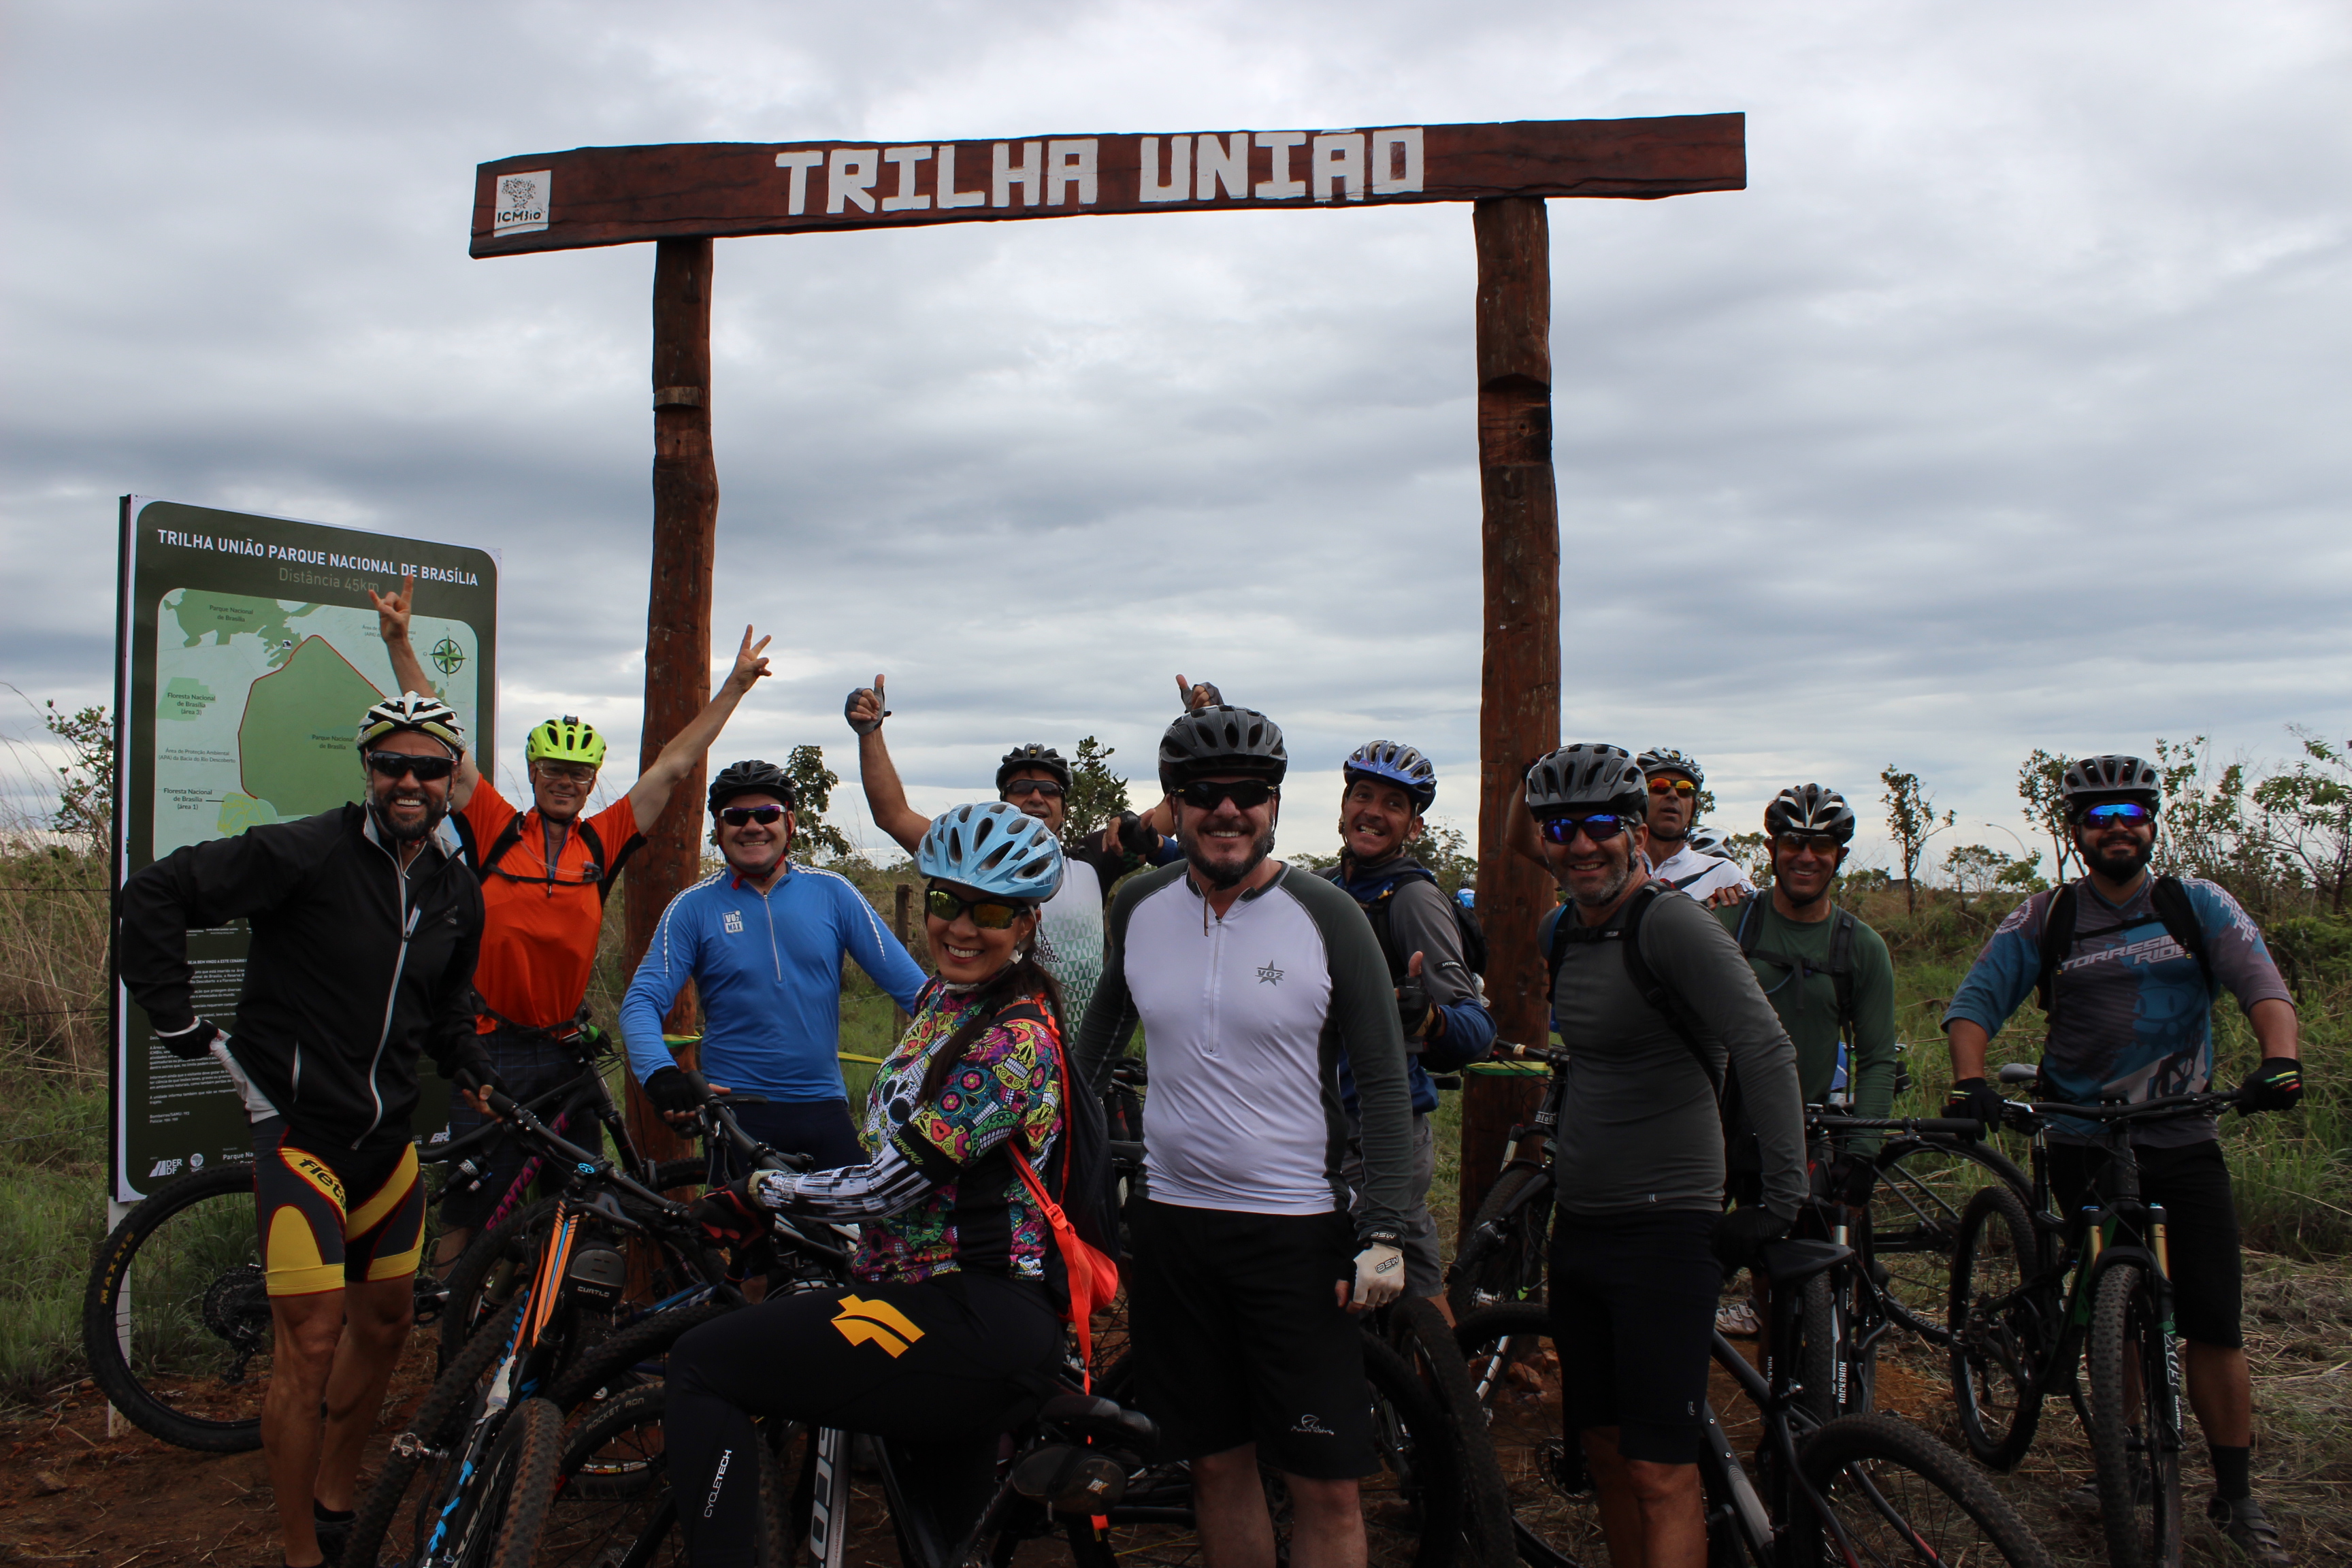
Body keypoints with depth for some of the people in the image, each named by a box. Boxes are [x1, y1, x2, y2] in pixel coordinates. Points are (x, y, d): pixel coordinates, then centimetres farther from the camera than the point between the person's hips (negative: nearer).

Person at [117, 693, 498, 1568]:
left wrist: (477, 1076, 6)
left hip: (387, 1132, 7)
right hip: (299, 1124, -7)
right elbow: (155, 895, -14)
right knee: (312, 1337, -10)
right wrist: (179, 1023, -13)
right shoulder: (306, 853, -14)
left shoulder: (457, 891, 7)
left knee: (386, 1320, 16)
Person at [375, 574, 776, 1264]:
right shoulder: (494, 830, -3)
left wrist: (735, 685, 3)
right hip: (491, 1046, -3)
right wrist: (400, 644, -14)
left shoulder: (602, 842, 2)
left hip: (564, 1050, 3)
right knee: (470, 1207, 0)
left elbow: (673, 766, 3)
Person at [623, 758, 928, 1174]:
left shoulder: (832, 892, 2)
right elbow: (641, 1002, -6)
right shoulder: (694, 907, 0)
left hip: (825, 1107, 1)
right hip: (737, 1109, -1)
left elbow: (909, 983, 1)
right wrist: (660, 1072, -25)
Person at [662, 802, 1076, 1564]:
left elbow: (894, 1181, -20)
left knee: (702, 1366, -12)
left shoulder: (1016, 1037, -18)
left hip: (976, 1323, -10)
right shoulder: (940, 1000, 10)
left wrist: (761, 1192, -7)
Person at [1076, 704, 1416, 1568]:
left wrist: (1384, 1235, -12)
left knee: (1325, 1484, 0)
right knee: (1216, 1461, 13)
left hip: (1298, 1229, -3)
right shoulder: (1139, 906, 2)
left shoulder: (1326, 916, -8)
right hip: (1171, 1219, 3)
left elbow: (1386, 1084, -6)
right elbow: (1107, 1020, 22)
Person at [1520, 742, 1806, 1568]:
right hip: (1579, 1223, 8)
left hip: (1665, 1225, -8)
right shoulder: (1560, 932, 10)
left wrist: (1781, 1199, -25)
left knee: (1661, 1475, -7)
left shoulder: (1673, 923, -15)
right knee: (1604, 1451, 14)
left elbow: (1766, 1053, -23)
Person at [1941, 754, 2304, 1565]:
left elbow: (2261, 981, -8)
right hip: (2083, 1146, -1)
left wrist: (2280, 1058, -28)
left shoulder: (2198, 905, 5)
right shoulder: (2044, 919, 2)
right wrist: (1969, 1079, -24)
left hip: (2184, 1141, 1)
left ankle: (2235, 1495, 14)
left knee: (2213, 1324, 0)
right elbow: (1976, 999, -5)